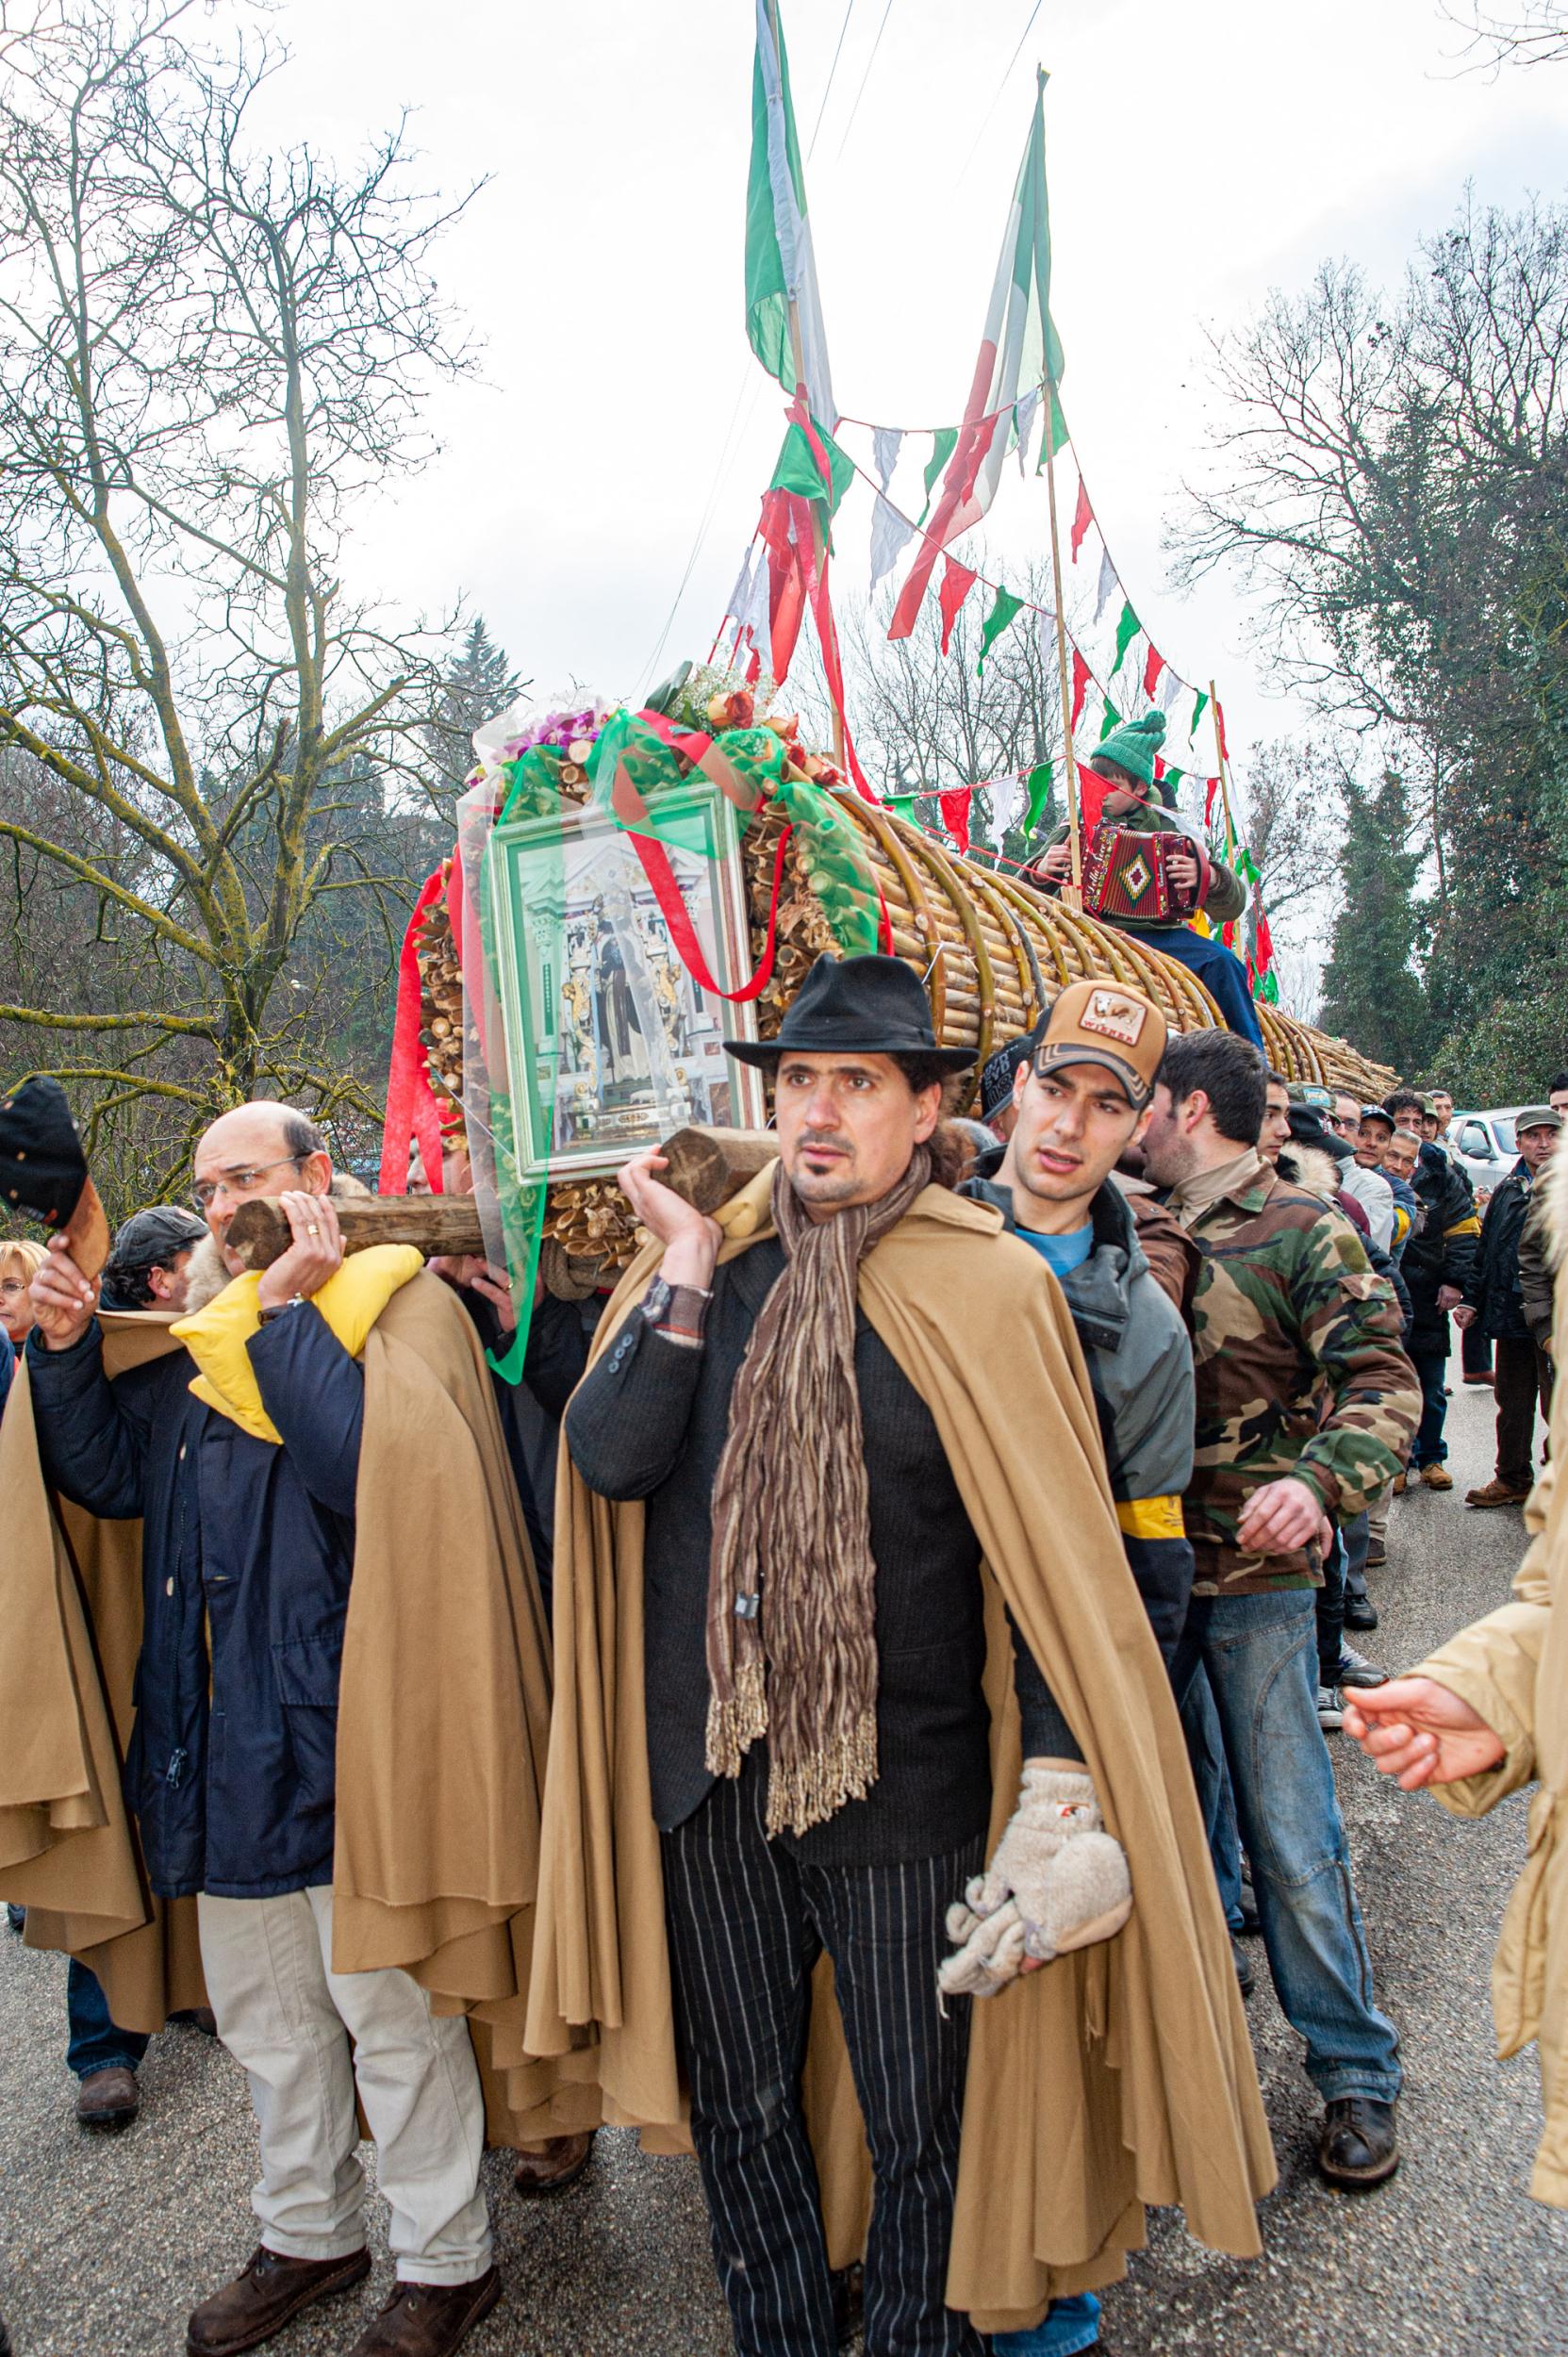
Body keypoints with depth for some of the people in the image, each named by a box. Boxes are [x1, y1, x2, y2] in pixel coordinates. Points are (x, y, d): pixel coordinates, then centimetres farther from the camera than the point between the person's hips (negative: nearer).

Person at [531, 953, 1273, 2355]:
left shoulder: (986, 1288, -9)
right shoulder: (706, 1260, 2)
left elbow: (1060, 1566, -9)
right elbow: (608, 1460, -11)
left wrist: (1059, 1809, -14)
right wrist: (689, 1268, -14)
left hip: (905, 1788, -3)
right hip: (709, 1772, 4)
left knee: (921, 2136, 13)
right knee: (740, 2116, 20)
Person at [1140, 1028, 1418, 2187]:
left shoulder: (1302, 1230, -7)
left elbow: (1385, 1381, -14)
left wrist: (1320, 1483, -30)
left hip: (1252, 1575, -5)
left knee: (1292, 1835, 1)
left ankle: (1358, 2074, 19)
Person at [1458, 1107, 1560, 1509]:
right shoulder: (1506, 1190, 12)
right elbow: (1485, 1250, 16)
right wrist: (1471, 1301, 12)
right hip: (1511, 1316, 5)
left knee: (1556, 1408, 0)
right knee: (1512, 1404, 14)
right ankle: (1513, 1480, 28)